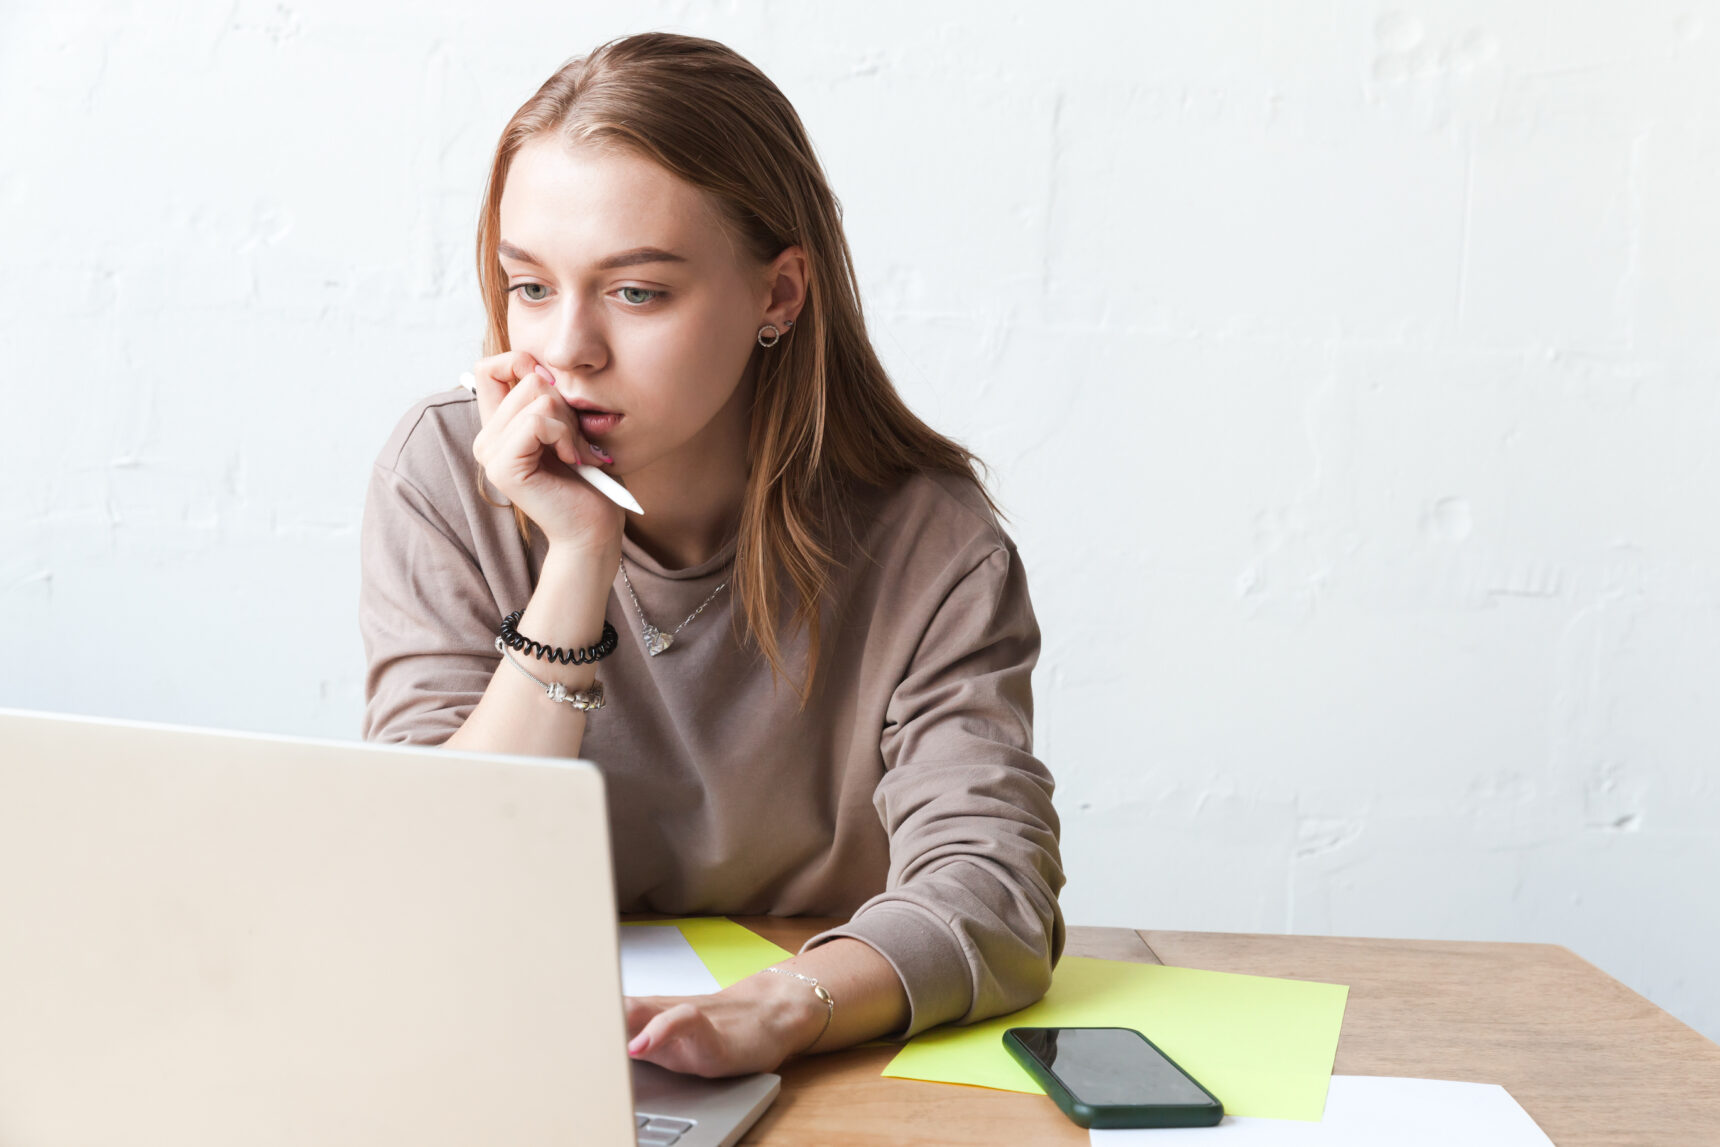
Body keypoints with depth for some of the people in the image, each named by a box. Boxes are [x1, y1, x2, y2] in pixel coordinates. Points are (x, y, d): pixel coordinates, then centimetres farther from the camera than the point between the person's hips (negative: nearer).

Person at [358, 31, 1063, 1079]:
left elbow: (991, 886, -20)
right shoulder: (444, 480, -8)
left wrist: (771, 1011, -39)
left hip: (833, 1083, 0)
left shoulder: (930, 547, -10)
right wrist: (578, 560, -22)